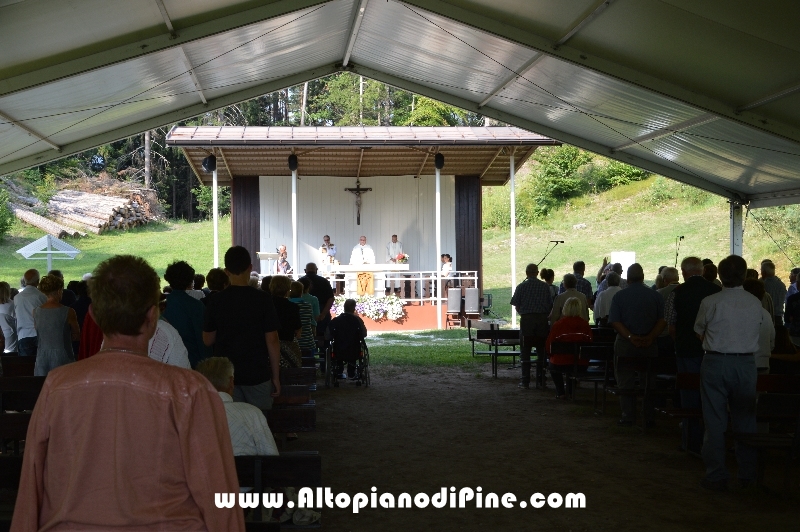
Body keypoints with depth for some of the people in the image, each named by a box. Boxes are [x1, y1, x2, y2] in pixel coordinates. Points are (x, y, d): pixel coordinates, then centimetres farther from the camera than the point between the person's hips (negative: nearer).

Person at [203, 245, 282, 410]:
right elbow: (272, 341, -9)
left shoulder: (215, 300, -4)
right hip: (258, 375, -2)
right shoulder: (262, 299, -9)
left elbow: (208, 340, 3)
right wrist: (276, 376, -2)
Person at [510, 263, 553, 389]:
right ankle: (542, 379, 13)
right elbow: (551, 304, 5)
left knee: (525, 352, 3)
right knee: (542, 350, 11)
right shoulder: (545, 286, 2)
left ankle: (525, 381, 1)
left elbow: (516, 305, 0)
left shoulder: (521, 286, -3)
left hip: (526, 319, -2)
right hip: (542, 319, 2)